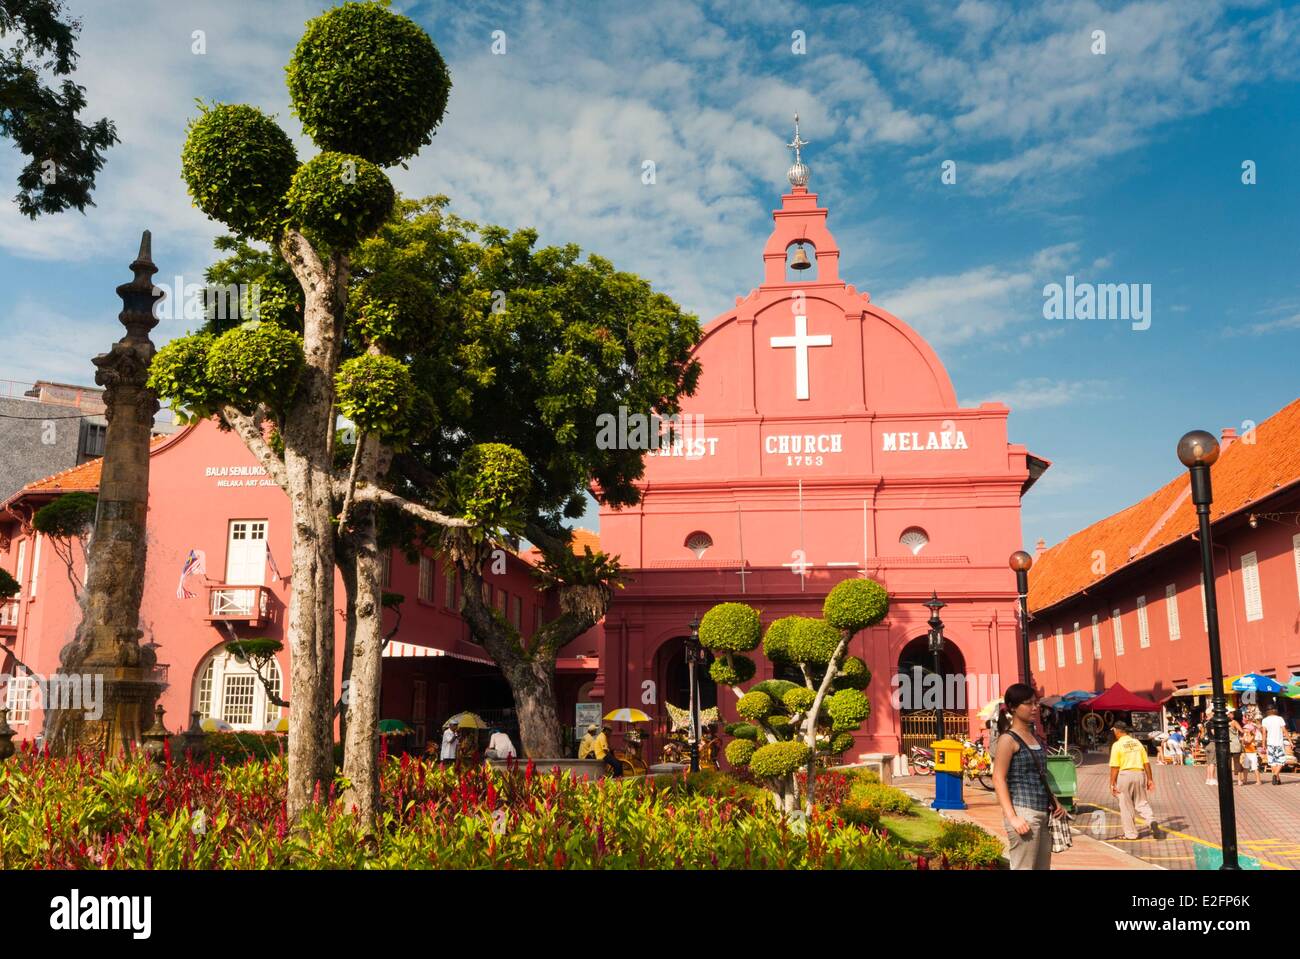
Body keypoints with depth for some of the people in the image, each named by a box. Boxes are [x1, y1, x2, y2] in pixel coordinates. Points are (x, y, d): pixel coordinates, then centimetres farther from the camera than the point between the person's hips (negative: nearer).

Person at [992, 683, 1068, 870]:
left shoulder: (1035, 738, 16)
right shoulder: (1008, 740, -8)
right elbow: (999, 780, -13)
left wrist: (1055, 802, 10)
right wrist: (1012, 817, -20)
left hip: (1043, 813, 8)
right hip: (1024, 813, -8)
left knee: (1043, 866, 10)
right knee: (1023, 867, -7)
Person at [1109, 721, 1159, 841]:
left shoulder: (1117, 745, -6)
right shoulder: (1137, 743, 9)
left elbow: (1114, 767, -9)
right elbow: (1146, 763, 9)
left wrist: (1112, 784, -4)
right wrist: (1150, 779, 16)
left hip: (1125, 774, -4)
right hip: (1139, 773, 4)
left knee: (1126, 806, 6)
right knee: (1142, 802, 14)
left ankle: (1131, 833, 11)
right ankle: (1152, 821, -11)